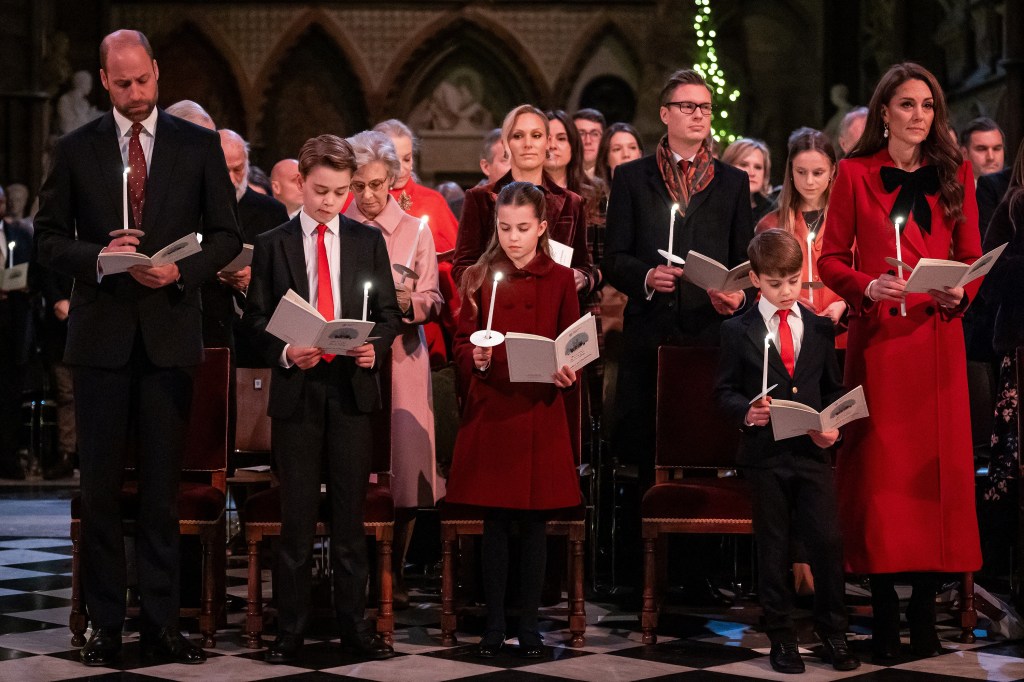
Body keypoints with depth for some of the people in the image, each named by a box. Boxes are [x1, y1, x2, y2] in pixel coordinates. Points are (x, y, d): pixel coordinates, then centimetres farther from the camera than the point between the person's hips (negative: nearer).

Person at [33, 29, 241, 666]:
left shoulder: (199, 145, 5)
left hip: (170, 332, 0)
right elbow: (49, 237, 6)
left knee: (164, 487, 4)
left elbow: (226, 234, 6)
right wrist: (98, 257, -13)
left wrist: (182, 271, -12)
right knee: (101, 487, 3)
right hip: (102, 333, 0)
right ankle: (105, 622, 11)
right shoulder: (76, 149, 5)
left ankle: (162, 620, 10)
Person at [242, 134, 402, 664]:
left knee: (350, 510, 5)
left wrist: (376, 345, -11)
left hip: (352, 387, 1)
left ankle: (354, 623, 12)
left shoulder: (368, 241, 9)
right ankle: (290, 627, 9)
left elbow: (389, 312, 8)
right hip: (296, 389, -1)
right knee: (297, 512, 2)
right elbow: (255, 318, 4)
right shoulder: (272, 244, 5)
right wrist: (285, 352, -13)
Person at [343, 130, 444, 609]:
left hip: (401, 357, 0)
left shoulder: (415, 232, 10)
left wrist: (409, 303, -16)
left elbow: (433, 300, 4)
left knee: (403, 464, -4)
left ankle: (393, 573, 6)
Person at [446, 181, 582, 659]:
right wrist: (476, 360, -18)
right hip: (489, 411, 0)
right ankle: (494, 624, 13)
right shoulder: (479, 277, 4)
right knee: (495, 522, 4)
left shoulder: (560, 280, 3)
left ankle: (529, 624, 13)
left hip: (540, 413, 0)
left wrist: (567, 374, -14)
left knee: (534, 522, 4)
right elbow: (461, 346, 3)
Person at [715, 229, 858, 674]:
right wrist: (746, 412, -18)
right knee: (773, 550, 5)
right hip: (765, 453, -2)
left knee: (828, 542, -3)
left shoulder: (820, 328, 10)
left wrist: (833, 425, -3)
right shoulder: (738, 331, 1)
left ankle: (833, 636, 12)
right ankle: (781, 640, 14)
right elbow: (725, 390, 2)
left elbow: (834, 387, 14)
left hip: (813, 451, 2)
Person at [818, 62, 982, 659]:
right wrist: (868, 286, -14)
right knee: (880, 465, -2)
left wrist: (961, 293, -9)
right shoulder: (856, 174, 5)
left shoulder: (955, 173, 11)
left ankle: (925, 612, 6)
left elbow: (972, 257, 11)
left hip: (938, 337, 2)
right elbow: (831, 258, 4)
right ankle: (885, 610, 5)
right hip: (878, 339, -2)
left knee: (938, 464, 0)